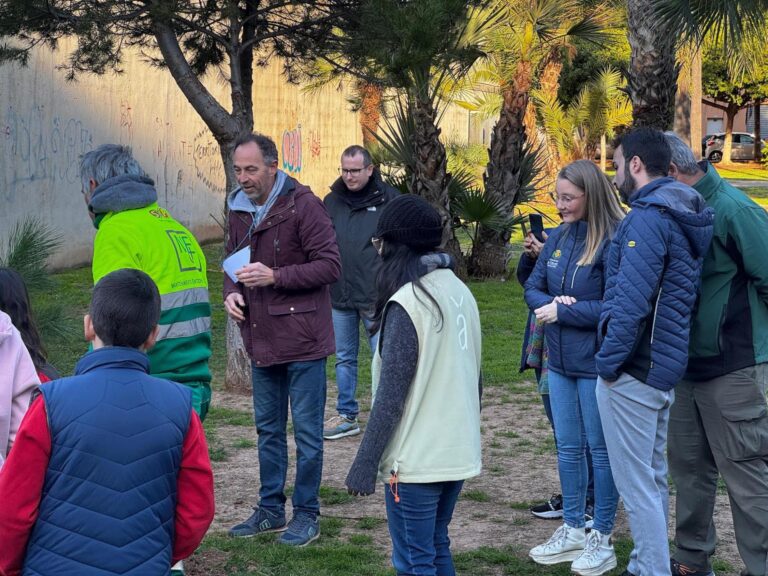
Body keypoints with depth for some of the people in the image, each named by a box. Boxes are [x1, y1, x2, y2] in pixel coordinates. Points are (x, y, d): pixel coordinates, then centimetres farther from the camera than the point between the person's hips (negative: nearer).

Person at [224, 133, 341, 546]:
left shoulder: (302, 205, -14)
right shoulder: (238, 209, 7)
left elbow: (330, 266, -16)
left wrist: (275, 276, -23)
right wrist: (231, 292, -1)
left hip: (302, 338, -7)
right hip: (261, 339, 7)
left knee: (307, 429, 4)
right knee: (267, 428, 17)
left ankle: (306, 513, 15)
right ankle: (270, 509, 29)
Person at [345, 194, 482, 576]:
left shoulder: (407, 303, -16)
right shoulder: (460, 292, 7)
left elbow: (391, 394, -18)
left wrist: (365, 465, -14)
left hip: (417, 459, -8)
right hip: (459, 453, 8)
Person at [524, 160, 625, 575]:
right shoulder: (558, 237, 5)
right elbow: (533, 288, 9)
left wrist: (562, 312, -17)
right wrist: (550, 303, -12)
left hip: (596, 364, -7)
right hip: (560, 361, 7)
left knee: (600, 448, 5)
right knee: (567, 446, 16)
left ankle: (601, 538, 18)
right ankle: (572, 530, 30)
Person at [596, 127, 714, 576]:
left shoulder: (648, 219, -18)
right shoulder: (682, 217, 12)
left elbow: (632, 300, -24)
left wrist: (609, 362, -16)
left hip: (634, 371, -10)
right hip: (665, 368, 10)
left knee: (636, 484, -2)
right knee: (654, 476, 18)